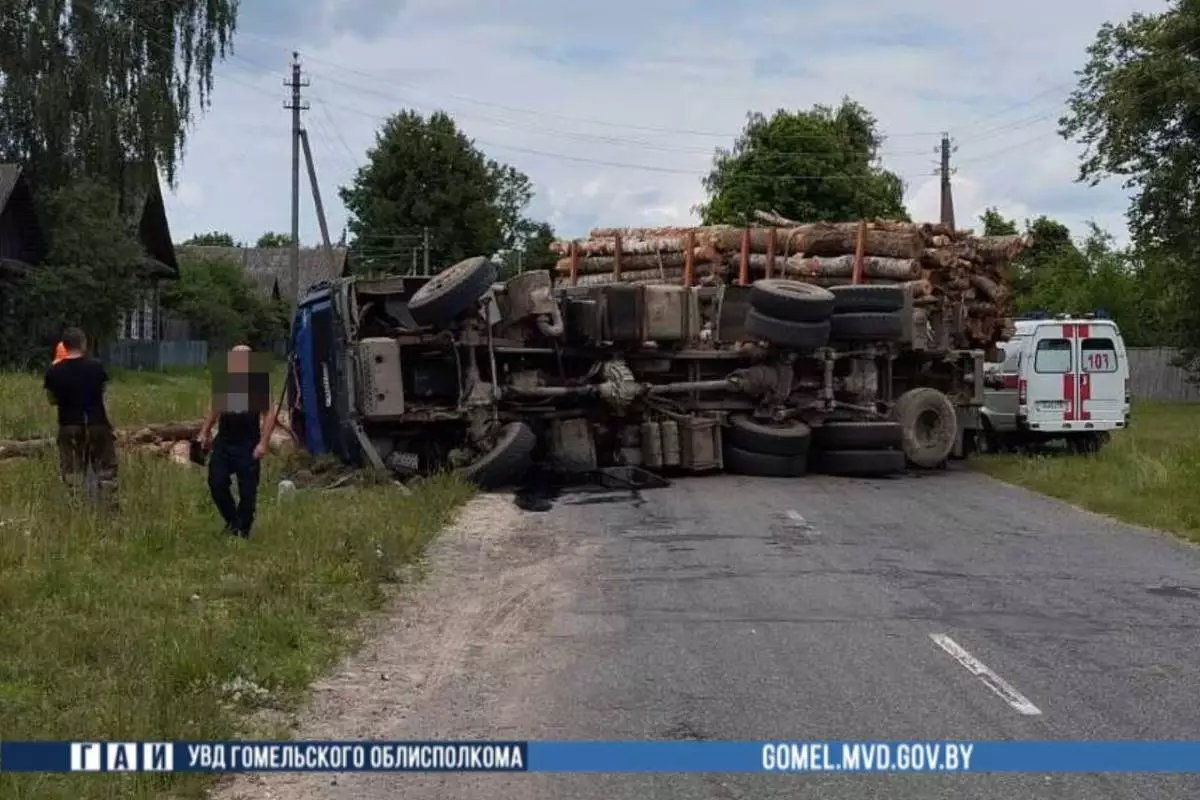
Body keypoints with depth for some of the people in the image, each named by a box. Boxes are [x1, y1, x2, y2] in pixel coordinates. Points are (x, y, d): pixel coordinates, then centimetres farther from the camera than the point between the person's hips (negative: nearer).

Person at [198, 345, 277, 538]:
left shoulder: (259, 384, -7)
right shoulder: (223, 381, 9)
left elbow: (269, 415, -10)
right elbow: (214, 408, 23)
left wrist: (263, 443, -18)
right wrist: (205, 432, 16)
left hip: (248, 445, -5)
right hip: (223, 442, 5)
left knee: (247, 491, 0)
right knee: (216, 484, 1)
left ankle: (243, 531, 14)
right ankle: (232, 521, 22)